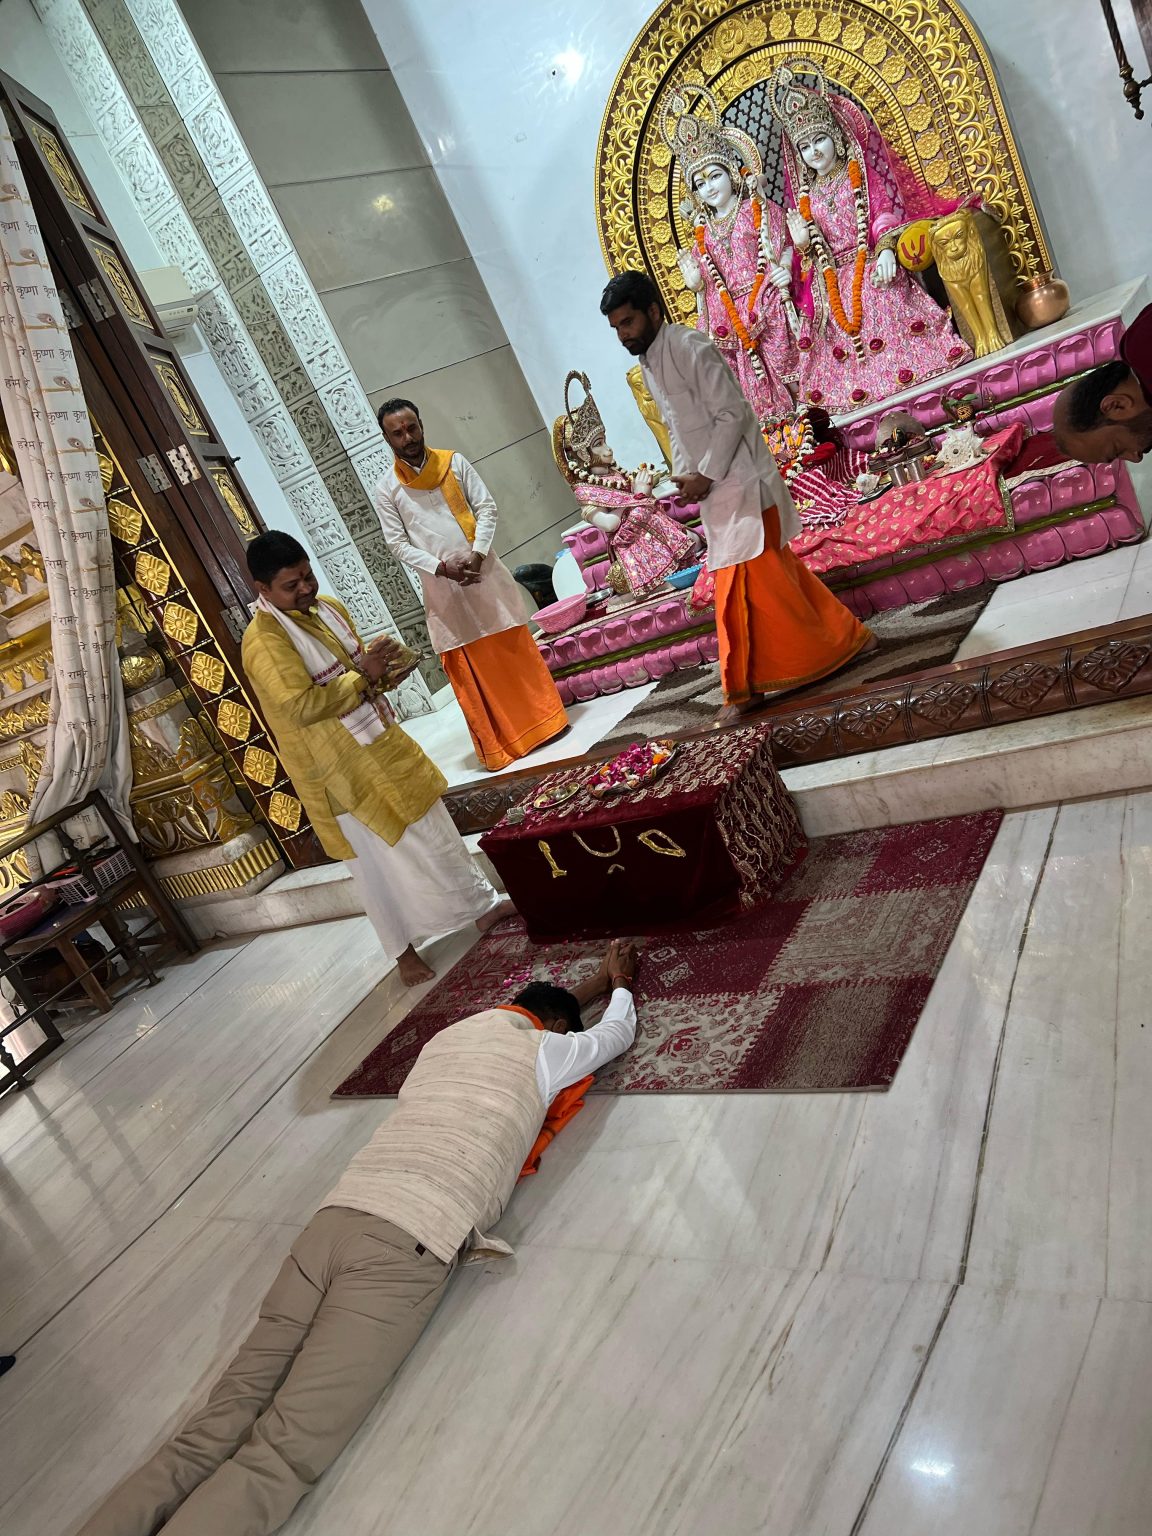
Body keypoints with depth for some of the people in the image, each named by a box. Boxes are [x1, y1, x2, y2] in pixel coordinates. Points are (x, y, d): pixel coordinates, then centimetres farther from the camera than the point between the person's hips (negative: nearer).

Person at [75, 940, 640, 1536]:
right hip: (408, 1247, -6)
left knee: (223, 1420, 0)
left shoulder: (443, 1037, 27)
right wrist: (619, 983, 55)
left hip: (332, 1219, 7)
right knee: (283, 1454, -12)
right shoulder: (544, 1051, 10)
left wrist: (598, 984, 61)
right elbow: (619, 1031, 33)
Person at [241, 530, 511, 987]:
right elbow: (301, 706, -31)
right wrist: (364, 675, -23)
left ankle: (481, 904, 35)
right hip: (337, 769, -8)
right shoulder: (263, 641, -21)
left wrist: (386, 664, -8)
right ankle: (403, 948, 25)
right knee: (381, 859, 5)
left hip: (381, 744, 8)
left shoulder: (328, 607, 4)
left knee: (432, 828, 18)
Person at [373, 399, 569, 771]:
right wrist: (442, 568, -15)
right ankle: (496, 743, 15)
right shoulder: (386, 490, 0)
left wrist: (477, 553, -14)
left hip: (483, 571, 1)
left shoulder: (455, 462, 3)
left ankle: (545, 718, 22)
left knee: (515, 647, 7)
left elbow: (486, 508, 1)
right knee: (468, 667, 4)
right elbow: (399, 544, -2)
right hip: (441, 586, -1)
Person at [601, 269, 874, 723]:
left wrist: (705, 476, -19)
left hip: (739, 483, -9)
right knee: (772, 571, 13)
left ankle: (745, 687, 4)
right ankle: (845, 638, 25)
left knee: (740, 583, -6)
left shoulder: (690, 348, -15)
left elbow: (732, 415, -19)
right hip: (714, 491, 9)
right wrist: (683, 475, 5)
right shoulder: (647, 364, 13)